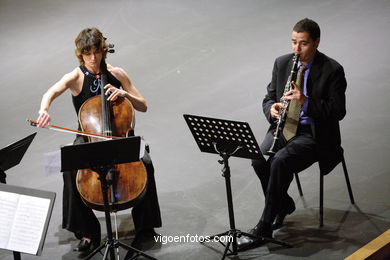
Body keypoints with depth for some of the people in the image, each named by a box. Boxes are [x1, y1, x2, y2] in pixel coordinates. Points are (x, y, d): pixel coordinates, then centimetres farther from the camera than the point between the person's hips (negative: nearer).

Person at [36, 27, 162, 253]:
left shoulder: (117, 74, 0)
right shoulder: (76, 77, -8)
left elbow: (143, 106, 5)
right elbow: (51, 93, -29)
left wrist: (124, 94, -16)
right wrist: (44, 110, -52)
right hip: (88, 136, -1)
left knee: (144, 163, -26)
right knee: (71, 169, -30)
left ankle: (144, 226, -7)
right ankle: (88, 232, -14)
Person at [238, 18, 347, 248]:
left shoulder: (332, 70, -9)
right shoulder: (282, 63, 7)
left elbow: (338, 111, -13)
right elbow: (269, 98, 13)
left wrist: (306, 101, -26)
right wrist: (272, 108, -12)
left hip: (315, 133, -5)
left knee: (281, 161, -31)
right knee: (259, 159, -24)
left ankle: (264, 228, -21)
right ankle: (284, 204, 4)